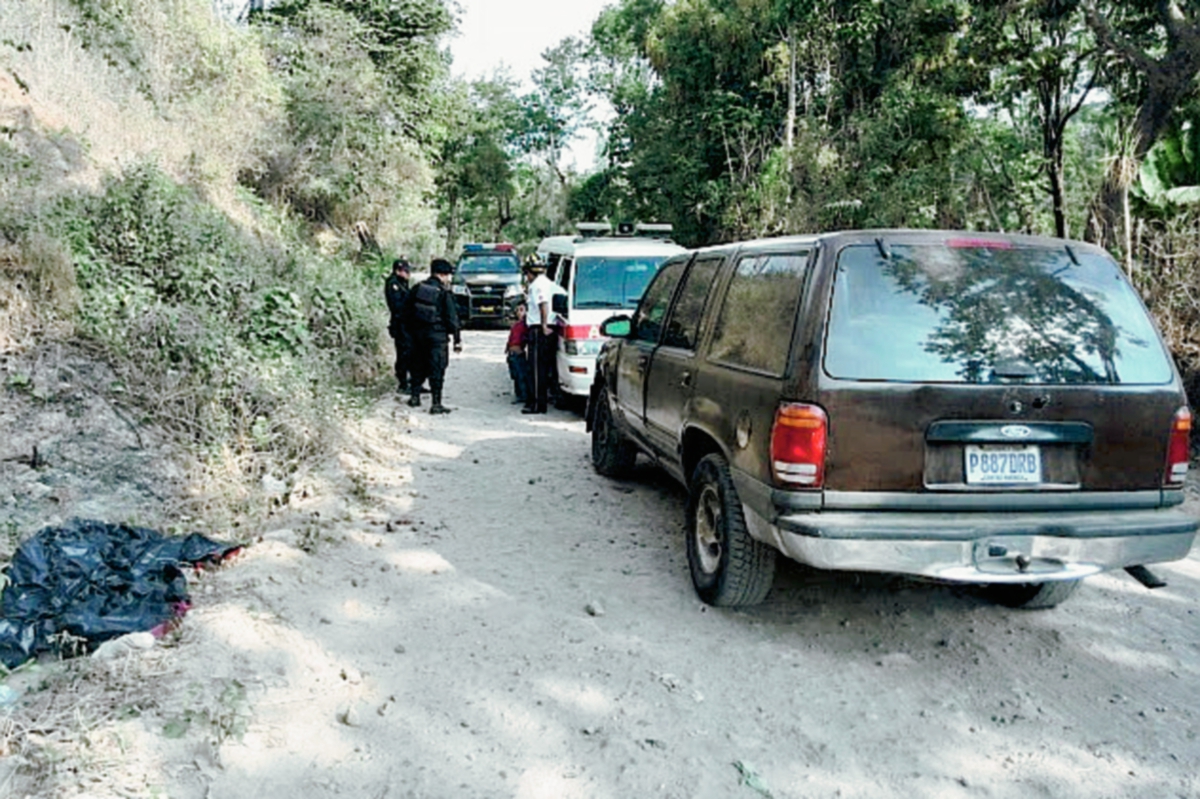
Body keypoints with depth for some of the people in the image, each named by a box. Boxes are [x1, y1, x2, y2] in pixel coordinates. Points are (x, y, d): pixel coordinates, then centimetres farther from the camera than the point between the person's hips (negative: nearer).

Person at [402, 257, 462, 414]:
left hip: (418, 333, 6)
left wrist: (410, 330, 20)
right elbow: (451, 318, -11)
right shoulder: (444, 293, -12)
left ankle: (415, 396, 26)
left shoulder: (418, 288, 4)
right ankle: (436, 404, -4)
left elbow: (407, 310, 10)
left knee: (418, 366, 19)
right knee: (437, 369, -2)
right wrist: (457, 339, -5)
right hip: (437, 336, -5)